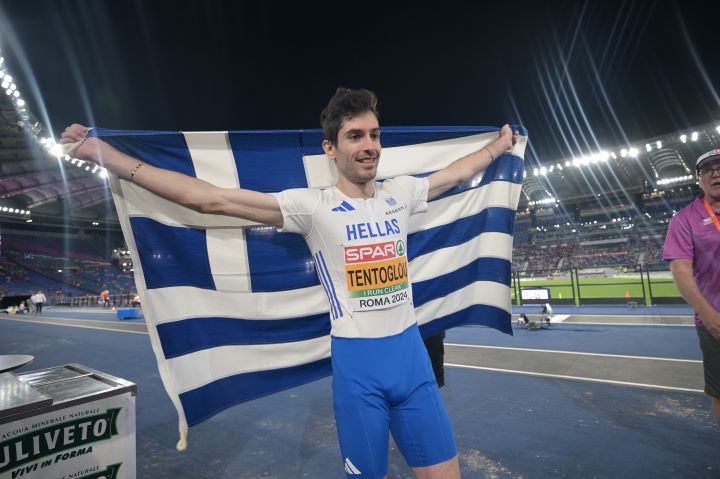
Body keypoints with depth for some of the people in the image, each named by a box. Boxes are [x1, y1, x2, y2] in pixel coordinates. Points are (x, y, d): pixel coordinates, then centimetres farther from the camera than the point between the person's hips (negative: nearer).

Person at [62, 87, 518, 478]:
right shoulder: (312, 205, -10)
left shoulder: (401, 192, 3)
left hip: (412, 353, 4)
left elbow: (456, 172, 22)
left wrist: (500, 145, 36)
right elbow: (209, 198, -14)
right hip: (356, 362, -4)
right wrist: (103, 152, -13)